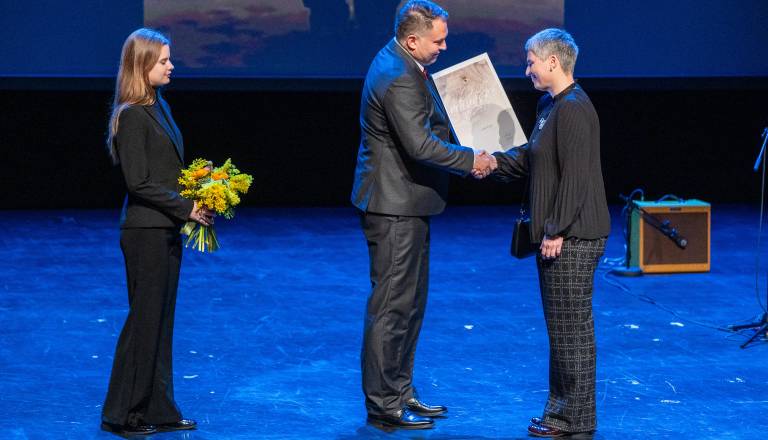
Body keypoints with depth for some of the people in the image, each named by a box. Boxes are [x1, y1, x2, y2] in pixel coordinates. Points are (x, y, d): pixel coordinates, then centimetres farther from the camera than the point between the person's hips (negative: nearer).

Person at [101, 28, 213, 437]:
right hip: (145, 231, -9)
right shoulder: (133, 116, -15)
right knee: (144, 319, -3)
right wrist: (186, 208, -15)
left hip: (166, 229, 9)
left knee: (161, 319, 12)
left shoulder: (159, 107, 12)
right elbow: (139, 183, -18)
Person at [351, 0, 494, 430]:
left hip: (407, 204, 11)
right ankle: (383, 403, 1)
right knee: (393, 305, -5)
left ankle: (400, 391, 25)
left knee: (410, 302, 17)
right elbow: (420, 145, -27)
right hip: (395, 206, -11)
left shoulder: (401, 63, 11)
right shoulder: (399, 79, -22)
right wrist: (471, 160, -17)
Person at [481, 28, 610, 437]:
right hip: (557, 235, 11)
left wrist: (557, 232, -21)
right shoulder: (549, 104, 14)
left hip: (572, 237, -10)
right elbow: (530, 156, 21)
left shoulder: (573, 109, -19)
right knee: (561, 324, 15)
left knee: (572, 325, -3)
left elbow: (575, 177, -22)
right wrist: (495, 162, 5)